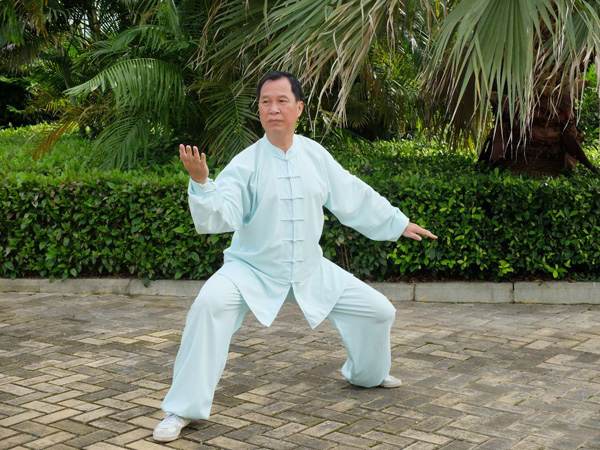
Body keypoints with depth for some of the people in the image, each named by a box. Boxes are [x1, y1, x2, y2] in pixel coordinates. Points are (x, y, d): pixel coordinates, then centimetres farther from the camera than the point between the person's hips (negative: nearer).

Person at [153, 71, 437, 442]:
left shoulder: (316, 155, -3)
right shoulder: (246, 164, -15)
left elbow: (354, 196, 10)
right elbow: (220, 217, -26)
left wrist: (398, 223, 16)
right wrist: (201, 183, -44)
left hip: (310, 270, 4)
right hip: (252, 269, -4)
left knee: (379, 311, 7)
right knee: (211, 303, -33)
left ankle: (369, 374, 41)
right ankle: (183, 409, -21)